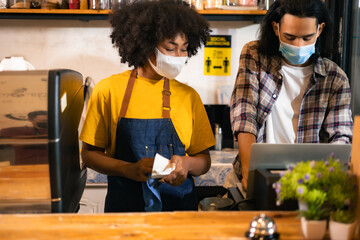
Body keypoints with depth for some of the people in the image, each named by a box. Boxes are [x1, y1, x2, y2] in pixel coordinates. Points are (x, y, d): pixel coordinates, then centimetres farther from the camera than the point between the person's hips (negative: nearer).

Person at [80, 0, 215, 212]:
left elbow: (204, 160, 13)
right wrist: (129, 169, -11)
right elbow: (89, 154, 6)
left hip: (178, 202, 1)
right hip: (124, 202, -1)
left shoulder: (189, 96, 8)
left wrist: (187, 164, -9)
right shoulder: (108, 90, 2)